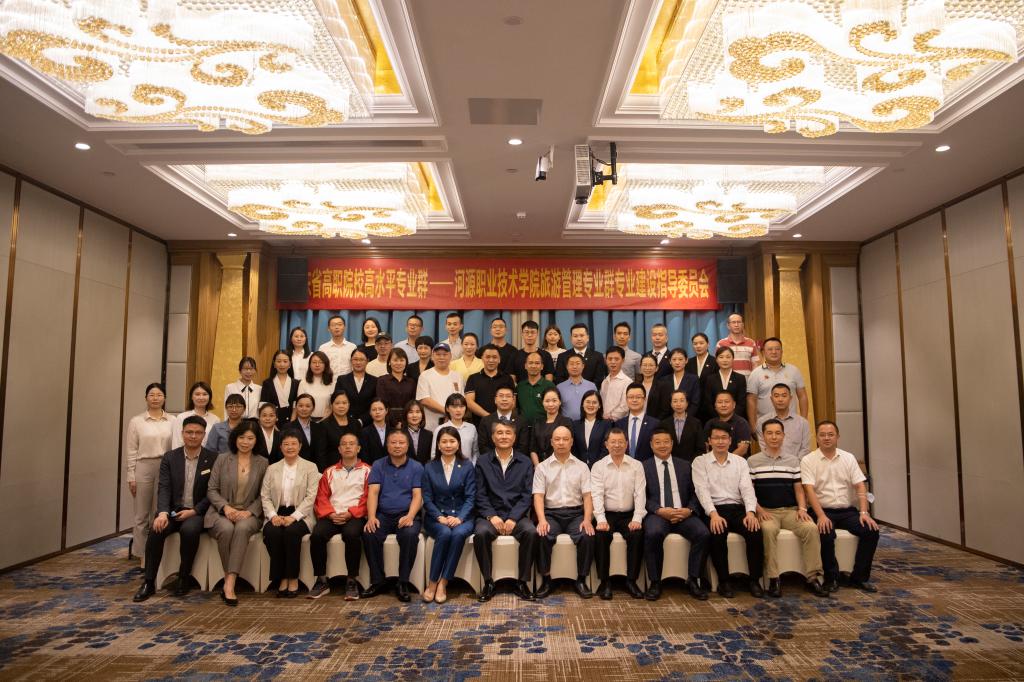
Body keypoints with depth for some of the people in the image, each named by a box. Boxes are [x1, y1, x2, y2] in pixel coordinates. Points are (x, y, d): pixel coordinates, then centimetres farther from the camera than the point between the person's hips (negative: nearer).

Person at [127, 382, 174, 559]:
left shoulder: (172, 421, 5)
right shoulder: (136, 421, 2)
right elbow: (131, 451, 2)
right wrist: (131, 476, -2)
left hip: (166, 468, 1)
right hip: (143, 468, -1)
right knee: (141, 514, 4)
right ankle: (141, 555, 14)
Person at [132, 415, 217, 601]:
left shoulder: (213, 459, 0)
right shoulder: (169, 457, 7)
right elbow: (164, 488, -3)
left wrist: (194, 511, -14)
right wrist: (162, 513, -20)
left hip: (197, 512, -2)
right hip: (173, 510, 2)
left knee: (189, 529, -32)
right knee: (156, 530, -27)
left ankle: (184, 578, -12)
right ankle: (148, 582, -12)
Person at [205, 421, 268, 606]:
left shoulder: (262, 463, 8)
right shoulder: (222, 460, 9)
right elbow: (211, 490, 6)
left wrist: (249, 511, -11)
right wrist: (226, 507, -10)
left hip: (248, 514, 0)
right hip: (222, 512, 1)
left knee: (242, 528, -35)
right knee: (226, 529, -34)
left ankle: (229, 584, -37)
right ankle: (228, 579, -21)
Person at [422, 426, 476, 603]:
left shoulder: (467, 466, 5)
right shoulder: (429, 467, 7)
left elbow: (470, 497, -1)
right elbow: (427, 498, 2)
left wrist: (459, 518, -16)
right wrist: (440, 517, -14)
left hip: (461, 516, 0)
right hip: (436, 516, 0)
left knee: (459, 534, -33)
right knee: (445, 533, -32)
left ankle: (442, 583, -22)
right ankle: (432, 582, -20)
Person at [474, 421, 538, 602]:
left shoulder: (525, 462, 9)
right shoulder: (483, 462, 8)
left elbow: (527, 495, 1)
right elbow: (480, 495, 2)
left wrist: (513, 518, -13)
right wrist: (491, 516, -14)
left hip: (516, 515, 1)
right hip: (490, 514, 0)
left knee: (531, 532, -29)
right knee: (481, 533, -31)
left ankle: (522, 582, -12)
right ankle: (488, 582, -13)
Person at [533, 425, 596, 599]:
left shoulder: (582, 467, 10)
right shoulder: (542, 467, 8)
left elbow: (587, 496, 2)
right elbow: (538, 496, -1)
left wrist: (587, 519, -15)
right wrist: (542, 520, -19)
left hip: (576, 513, 1)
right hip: (551, 513, 0)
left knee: (588, 537, -29)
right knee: (541, 537, -30)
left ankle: (581, 580, -8)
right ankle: (546, 580, -10)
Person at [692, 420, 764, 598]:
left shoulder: (740, 462, 14)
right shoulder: (700, 462, 6)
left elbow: (747, 489, 3)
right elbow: (702, 490, -6)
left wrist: (751, 512, -16)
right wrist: (713, 514, -21)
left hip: (738, 508, 2)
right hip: (714, 510, -2)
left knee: (755, 531, -27)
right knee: (717, 534, -32)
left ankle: (755, 580, -10)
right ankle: (724, 581, -13)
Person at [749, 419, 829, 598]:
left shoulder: (793, 460, 16)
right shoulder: (752, 461, 6)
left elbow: (798, 489, 15)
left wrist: (802, 508, -3)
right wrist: (759, 510, -11)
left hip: (790, 510, 3)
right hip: (766, 511, -3)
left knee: (811, 528, -27)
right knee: (768, 529, -35)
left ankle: (812, 577, -18)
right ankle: (773, 579, -29)